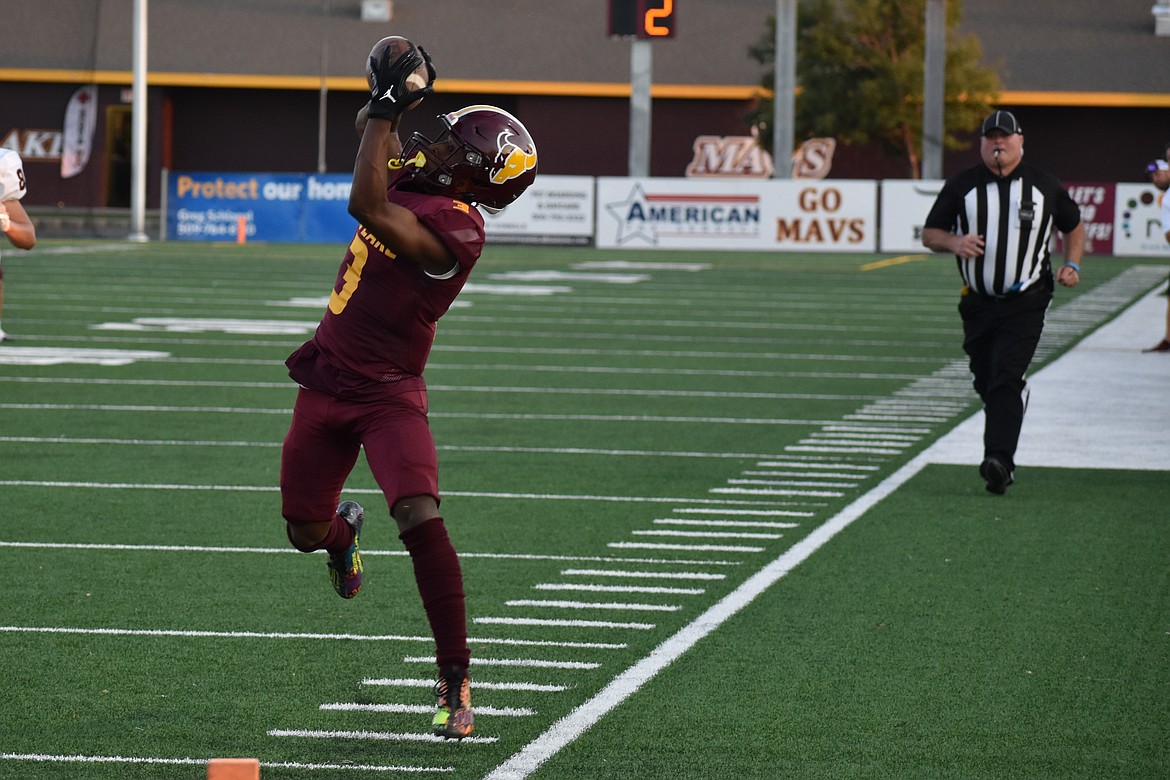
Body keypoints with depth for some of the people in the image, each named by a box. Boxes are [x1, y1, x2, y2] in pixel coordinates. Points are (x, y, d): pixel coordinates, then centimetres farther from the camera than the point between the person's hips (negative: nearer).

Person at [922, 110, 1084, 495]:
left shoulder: (1044, 185, 5)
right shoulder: (962, 185, 4)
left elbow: (1073, 225, 19)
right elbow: (929, 233, 8)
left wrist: (1072, 265, 2)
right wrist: (954, 243, -15)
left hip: (1025, 303, -3)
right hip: (978, 302, 3)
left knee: (1006, 378, -18)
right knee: (987, 386, 7)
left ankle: (998, 460, -28)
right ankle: (1000, 461, 25)